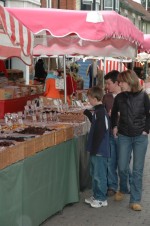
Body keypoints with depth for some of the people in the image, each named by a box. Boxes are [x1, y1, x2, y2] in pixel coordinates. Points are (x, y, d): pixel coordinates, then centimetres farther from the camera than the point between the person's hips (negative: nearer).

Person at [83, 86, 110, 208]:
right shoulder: (97, 111, 8)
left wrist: (94, 148, -21)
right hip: (96, 149, 10)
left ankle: (101, 199, 12)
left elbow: (101, 132, -23)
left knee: (99, 175, 1)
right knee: (94, 174, 19)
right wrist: (89, 114, 16)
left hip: (100, 150, -10)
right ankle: (96, 195, 30)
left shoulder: (101, 112, -21)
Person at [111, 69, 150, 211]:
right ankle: (122, 190, 34)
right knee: (122, 167, 4)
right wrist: (114, 126, 6)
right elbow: (114, 114, 17)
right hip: (124, 137, 2)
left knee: (137, 169, 1)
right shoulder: (119, 97, 0)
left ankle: (135, 200, 9)